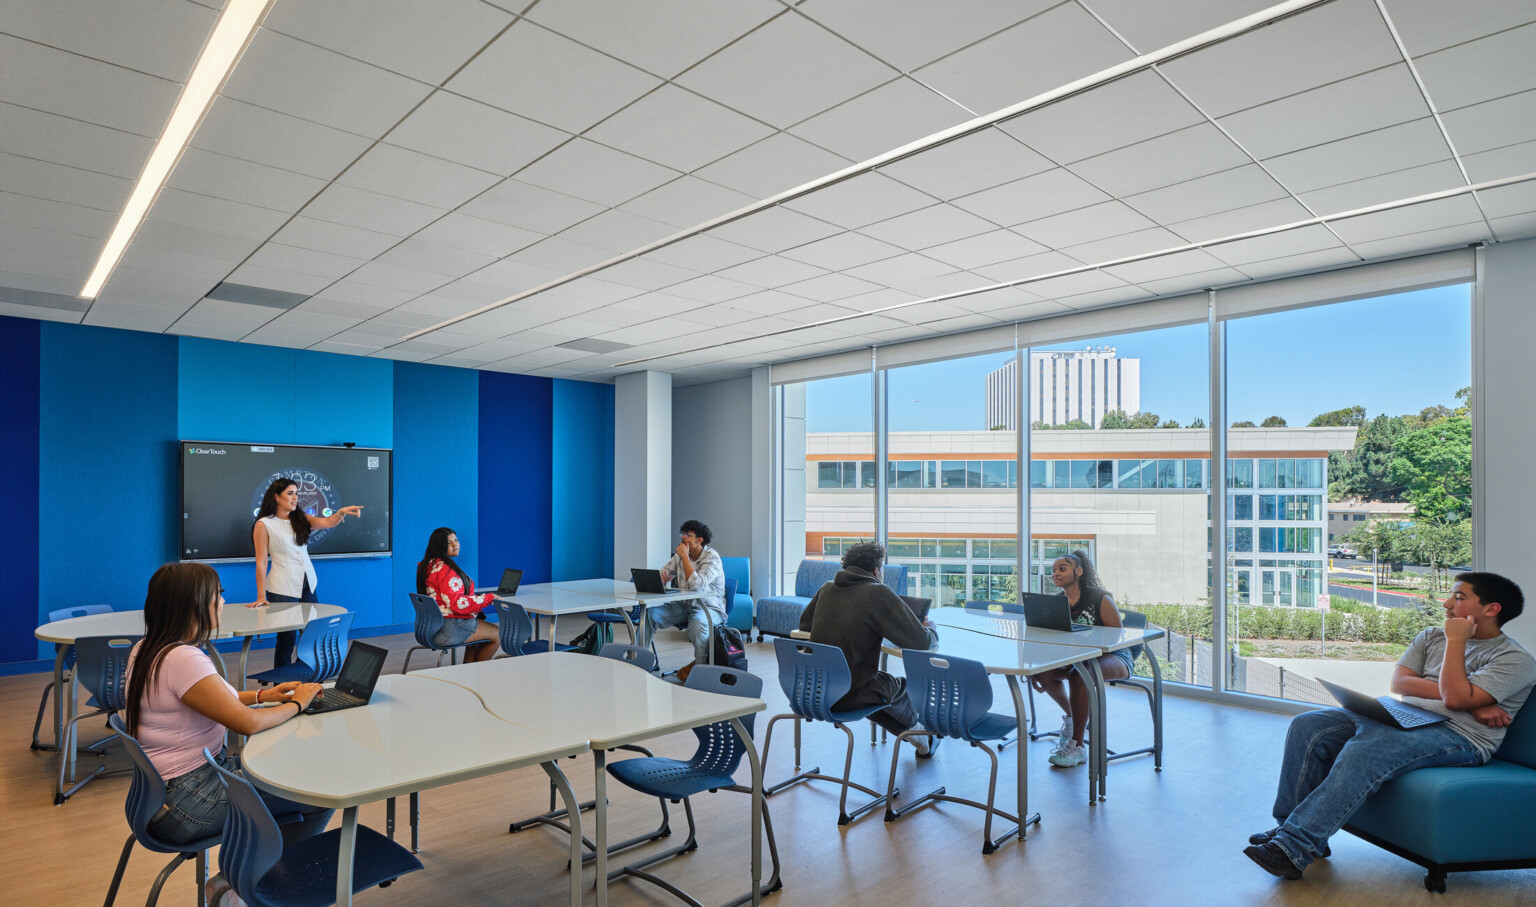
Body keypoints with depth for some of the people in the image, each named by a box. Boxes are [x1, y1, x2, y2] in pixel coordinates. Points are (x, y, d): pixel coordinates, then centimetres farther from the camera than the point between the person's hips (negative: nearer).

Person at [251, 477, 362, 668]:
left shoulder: (300, 519, 10)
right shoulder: (264, 525, -5)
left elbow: (327, 522, -6)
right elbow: (261, 562, -7)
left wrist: (342, 512, -28)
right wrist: (261, 596, -10)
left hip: (308, 585, 5)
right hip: (282, 589, -5)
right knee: (287, 637, 1)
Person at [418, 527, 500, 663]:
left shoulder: (427, 565, 11)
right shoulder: (445, 569, -21)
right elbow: (457, 604, -25)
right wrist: (488, 598, -18)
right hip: (449, 629, -10)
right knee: (496, 634, 6)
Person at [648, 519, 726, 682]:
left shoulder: (712, 558, -16)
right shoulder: (680, 555, 5)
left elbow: (697, 584, -30)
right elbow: (662, 574, 11)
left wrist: (684, 556, -25)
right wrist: (660, 578, -15)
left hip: (709, 608, -6)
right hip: (684, 605, 6)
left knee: (698, 623, -39)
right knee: (650, 613, -16)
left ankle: (700, 666, -12)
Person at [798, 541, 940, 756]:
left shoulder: (827, 589, 5)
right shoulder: (879, 593, -12)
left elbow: (804, 623, 22)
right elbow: (920, 641, -11)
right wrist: (931, 629, 11)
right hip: (847, 697, -6)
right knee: (900, 685, 23)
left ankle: (920, 740, 45)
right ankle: (922, 740, 49)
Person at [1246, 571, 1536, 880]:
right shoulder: (1432, 636, 22)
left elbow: (1456, 698, -16)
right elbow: (1399, 683, 6)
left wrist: (1456, 641, -8)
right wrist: (1471, 702, -4)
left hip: (1457, 736, -7)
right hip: (1402, 718, 7)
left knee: (1365, 750, -35)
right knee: (1308, 726, -14)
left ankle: (1295, 848, -35)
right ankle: (1288, 826, -13)